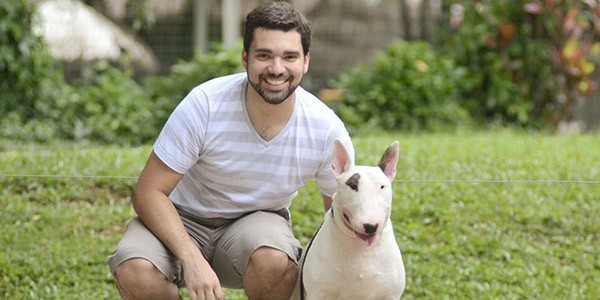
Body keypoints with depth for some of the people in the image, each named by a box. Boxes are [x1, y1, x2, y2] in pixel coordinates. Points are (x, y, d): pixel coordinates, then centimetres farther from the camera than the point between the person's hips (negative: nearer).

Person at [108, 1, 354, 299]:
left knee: (274, 263, -37)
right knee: (135, 274, -33)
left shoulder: (327, 131, -16)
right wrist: (191, 258, -35)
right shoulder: (204, 104, -24)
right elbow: (149, 191, -20)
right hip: (185, 219, -1)